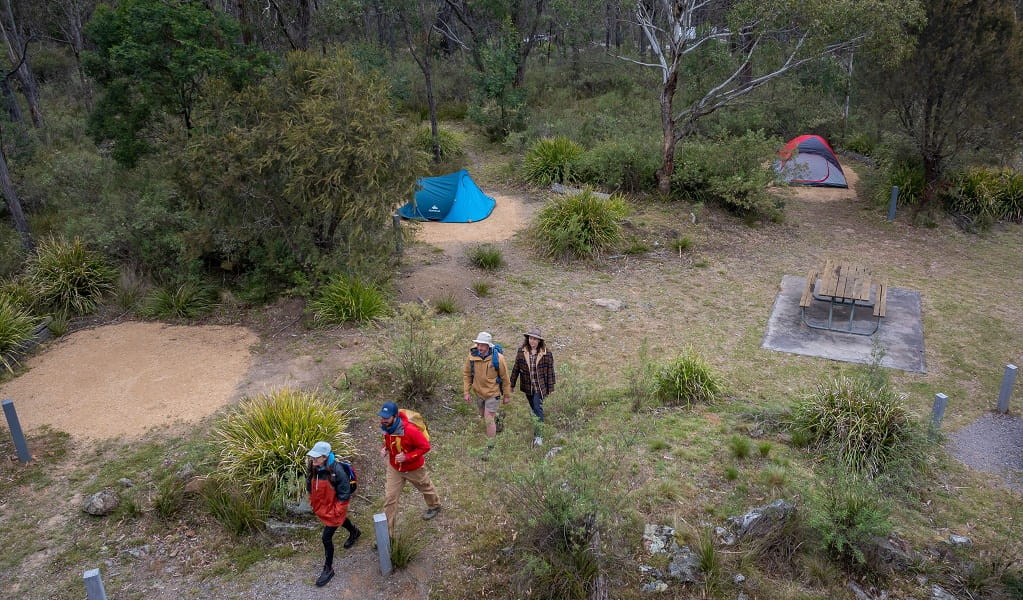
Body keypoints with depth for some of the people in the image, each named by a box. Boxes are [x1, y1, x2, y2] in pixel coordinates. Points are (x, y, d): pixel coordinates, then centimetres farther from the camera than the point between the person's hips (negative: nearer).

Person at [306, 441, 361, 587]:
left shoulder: (336, 470, -31)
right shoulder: (313, 468, -14)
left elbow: (344, 493, -21)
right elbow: (310, 486, 6)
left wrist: (337, 510, -17)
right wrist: (313, 502, 9)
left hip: (333, 508, -7)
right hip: (320, 506, 7)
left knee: (326, 537, -4)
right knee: (340, 520, 32)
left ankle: (328, 569, 14)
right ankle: (355, 532, 64)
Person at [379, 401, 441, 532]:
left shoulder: (410, 430, -37)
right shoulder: (385, 426, -16)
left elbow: (425, 446, -27)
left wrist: (407, 456, -32)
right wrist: (385, 448, -12)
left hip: (414, 467, -4)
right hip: (394, 468, 4)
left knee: (426, 487, 25)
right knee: (389, 498, 2)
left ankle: (434, 506, 57)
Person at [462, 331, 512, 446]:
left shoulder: (498, 358, -23)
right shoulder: (472, 356, -16)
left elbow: (505, 378, -11)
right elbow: (466, 374, -1)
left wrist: (507, 395, -3)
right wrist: (466, 392, -2)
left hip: (493, 393, -4)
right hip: (479, 392, 5)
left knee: (489, 419, -4)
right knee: (483, 415, 24)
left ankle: (490, 445, 13)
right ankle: (497, 417, 57)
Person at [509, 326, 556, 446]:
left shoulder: (546, 354, -12)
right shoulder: (521, 351, -5)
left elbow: (550, 372, -4)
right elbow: (516, 368, 4)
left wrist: (550, 388, -1)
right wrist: (512, 384, 8)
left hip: (540, 387, -3)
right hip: (527, 386, 3)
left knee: (538, 408, -11)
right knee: (534, 408, 17)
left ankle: (538, 436, -11)